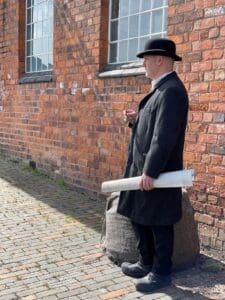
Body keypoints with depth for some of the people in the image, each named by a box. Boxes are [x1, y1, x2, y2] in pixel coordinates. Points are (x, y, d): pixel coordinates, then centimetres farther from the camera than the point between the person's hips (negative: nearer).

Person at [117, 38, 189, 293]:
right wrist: (136, 120, 3)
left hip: (157, 171, -10)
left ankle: (161, 273, 20)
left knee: (158, 223, 3)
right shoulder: (161, 88, 16)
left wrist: (150, 172, -25)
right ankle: (147, 264, 33)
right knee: (138, 217, 18)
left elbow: (165, 135, -24)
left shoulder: (171, 90, -17)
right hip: (144, 167, 10)